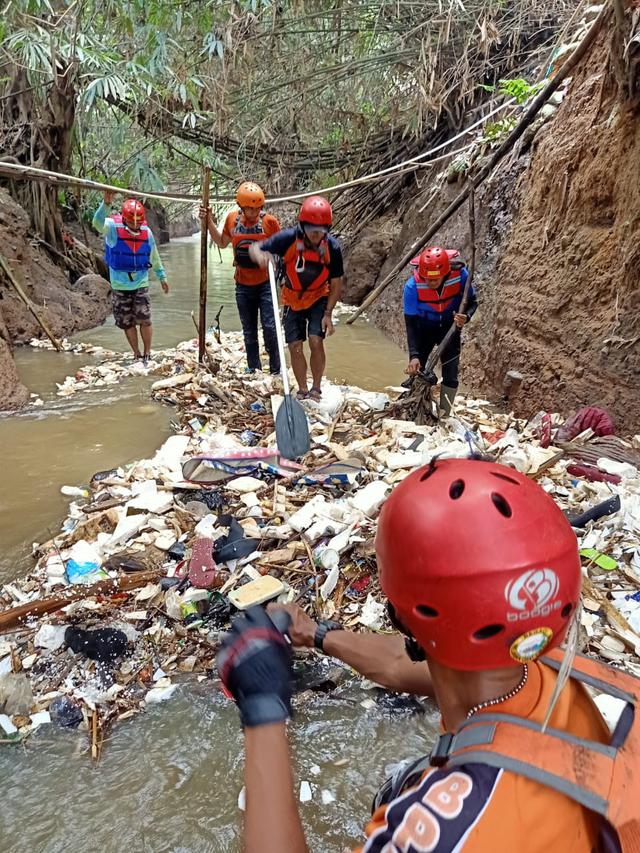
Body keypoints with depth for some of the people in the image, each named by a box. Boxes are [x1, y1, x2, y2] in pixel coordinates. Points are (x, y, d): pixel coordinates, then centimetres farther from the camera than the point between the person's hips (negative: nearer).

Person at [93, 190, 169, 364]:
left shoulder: (146, 232, -4)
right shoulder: (113, 227, -12)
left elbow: (154, 256, 9)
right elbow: (97, 223, -34)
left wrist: (162, 277, 16)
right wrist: (106, 204, -51)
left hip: (140, 284, 1)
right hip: (119, 286, 0)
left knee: (144, 320, -3)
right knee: (127, 323, 8)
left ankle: (147, 354, 13)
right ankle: (137, 354, 22)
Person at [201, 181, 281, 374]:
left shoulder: (269, 221, -10)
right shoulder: (232, 219, 0)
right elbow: (222, 243, 15)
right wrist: (209, 222, 6)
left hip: (265, 284, -3)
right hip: (243, 286, 3)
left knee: (269, 327, -9)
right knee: (249, 331, 11)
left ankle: (276, 369, 5)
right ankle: (253, 368, 24)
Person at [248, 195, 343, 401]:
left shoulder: (333, 247, -21)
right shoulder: (288, 239, -24)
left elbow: (335, 284, -10)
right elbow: (254, 248, -17)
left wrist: (328, 314, -15)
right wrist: (260, 256, -41)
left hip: (318, 299, -1)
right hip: (293, 300, 1)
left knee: (316, 342, -15)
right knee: (295, 347, -1)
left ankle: (316, 389, 5)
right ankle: (302, 390, 17)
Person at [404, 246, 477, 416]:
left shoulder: (460, 275, -29)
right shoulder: (412, 286, -31)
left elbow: (472, 302, -13)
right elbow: (410, 323, -26)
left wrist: (466, 317, -37)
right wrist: (414, 355, -36)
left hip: (450, 327, 1)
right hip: (424, 328, 0)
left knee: (451, 376, -3)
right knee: (416, 371, -4)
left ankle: (443, 417, 11)